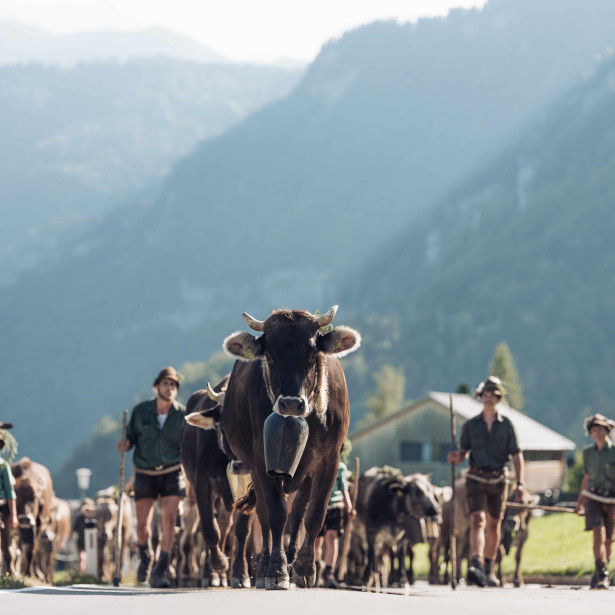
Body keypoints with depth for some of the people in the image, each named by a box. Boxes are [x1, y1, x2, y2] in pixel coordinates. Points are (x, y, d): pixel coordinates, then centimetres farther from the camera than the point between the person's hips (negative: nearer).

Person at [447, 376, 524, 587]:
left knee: (494, 525, 12)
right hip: (476, 478, -1)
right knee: (477, 521, -18)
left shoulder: (506, 425, 3)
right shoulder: (471, 425, 5)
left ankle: (489, 570, 28)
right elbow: (463, 453, 7)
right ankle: (476, 567, -32)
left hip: (498, 479, 1)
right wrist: (456, 457, -18)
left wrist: (519, 484, -8)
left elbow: (517, 456, 1)